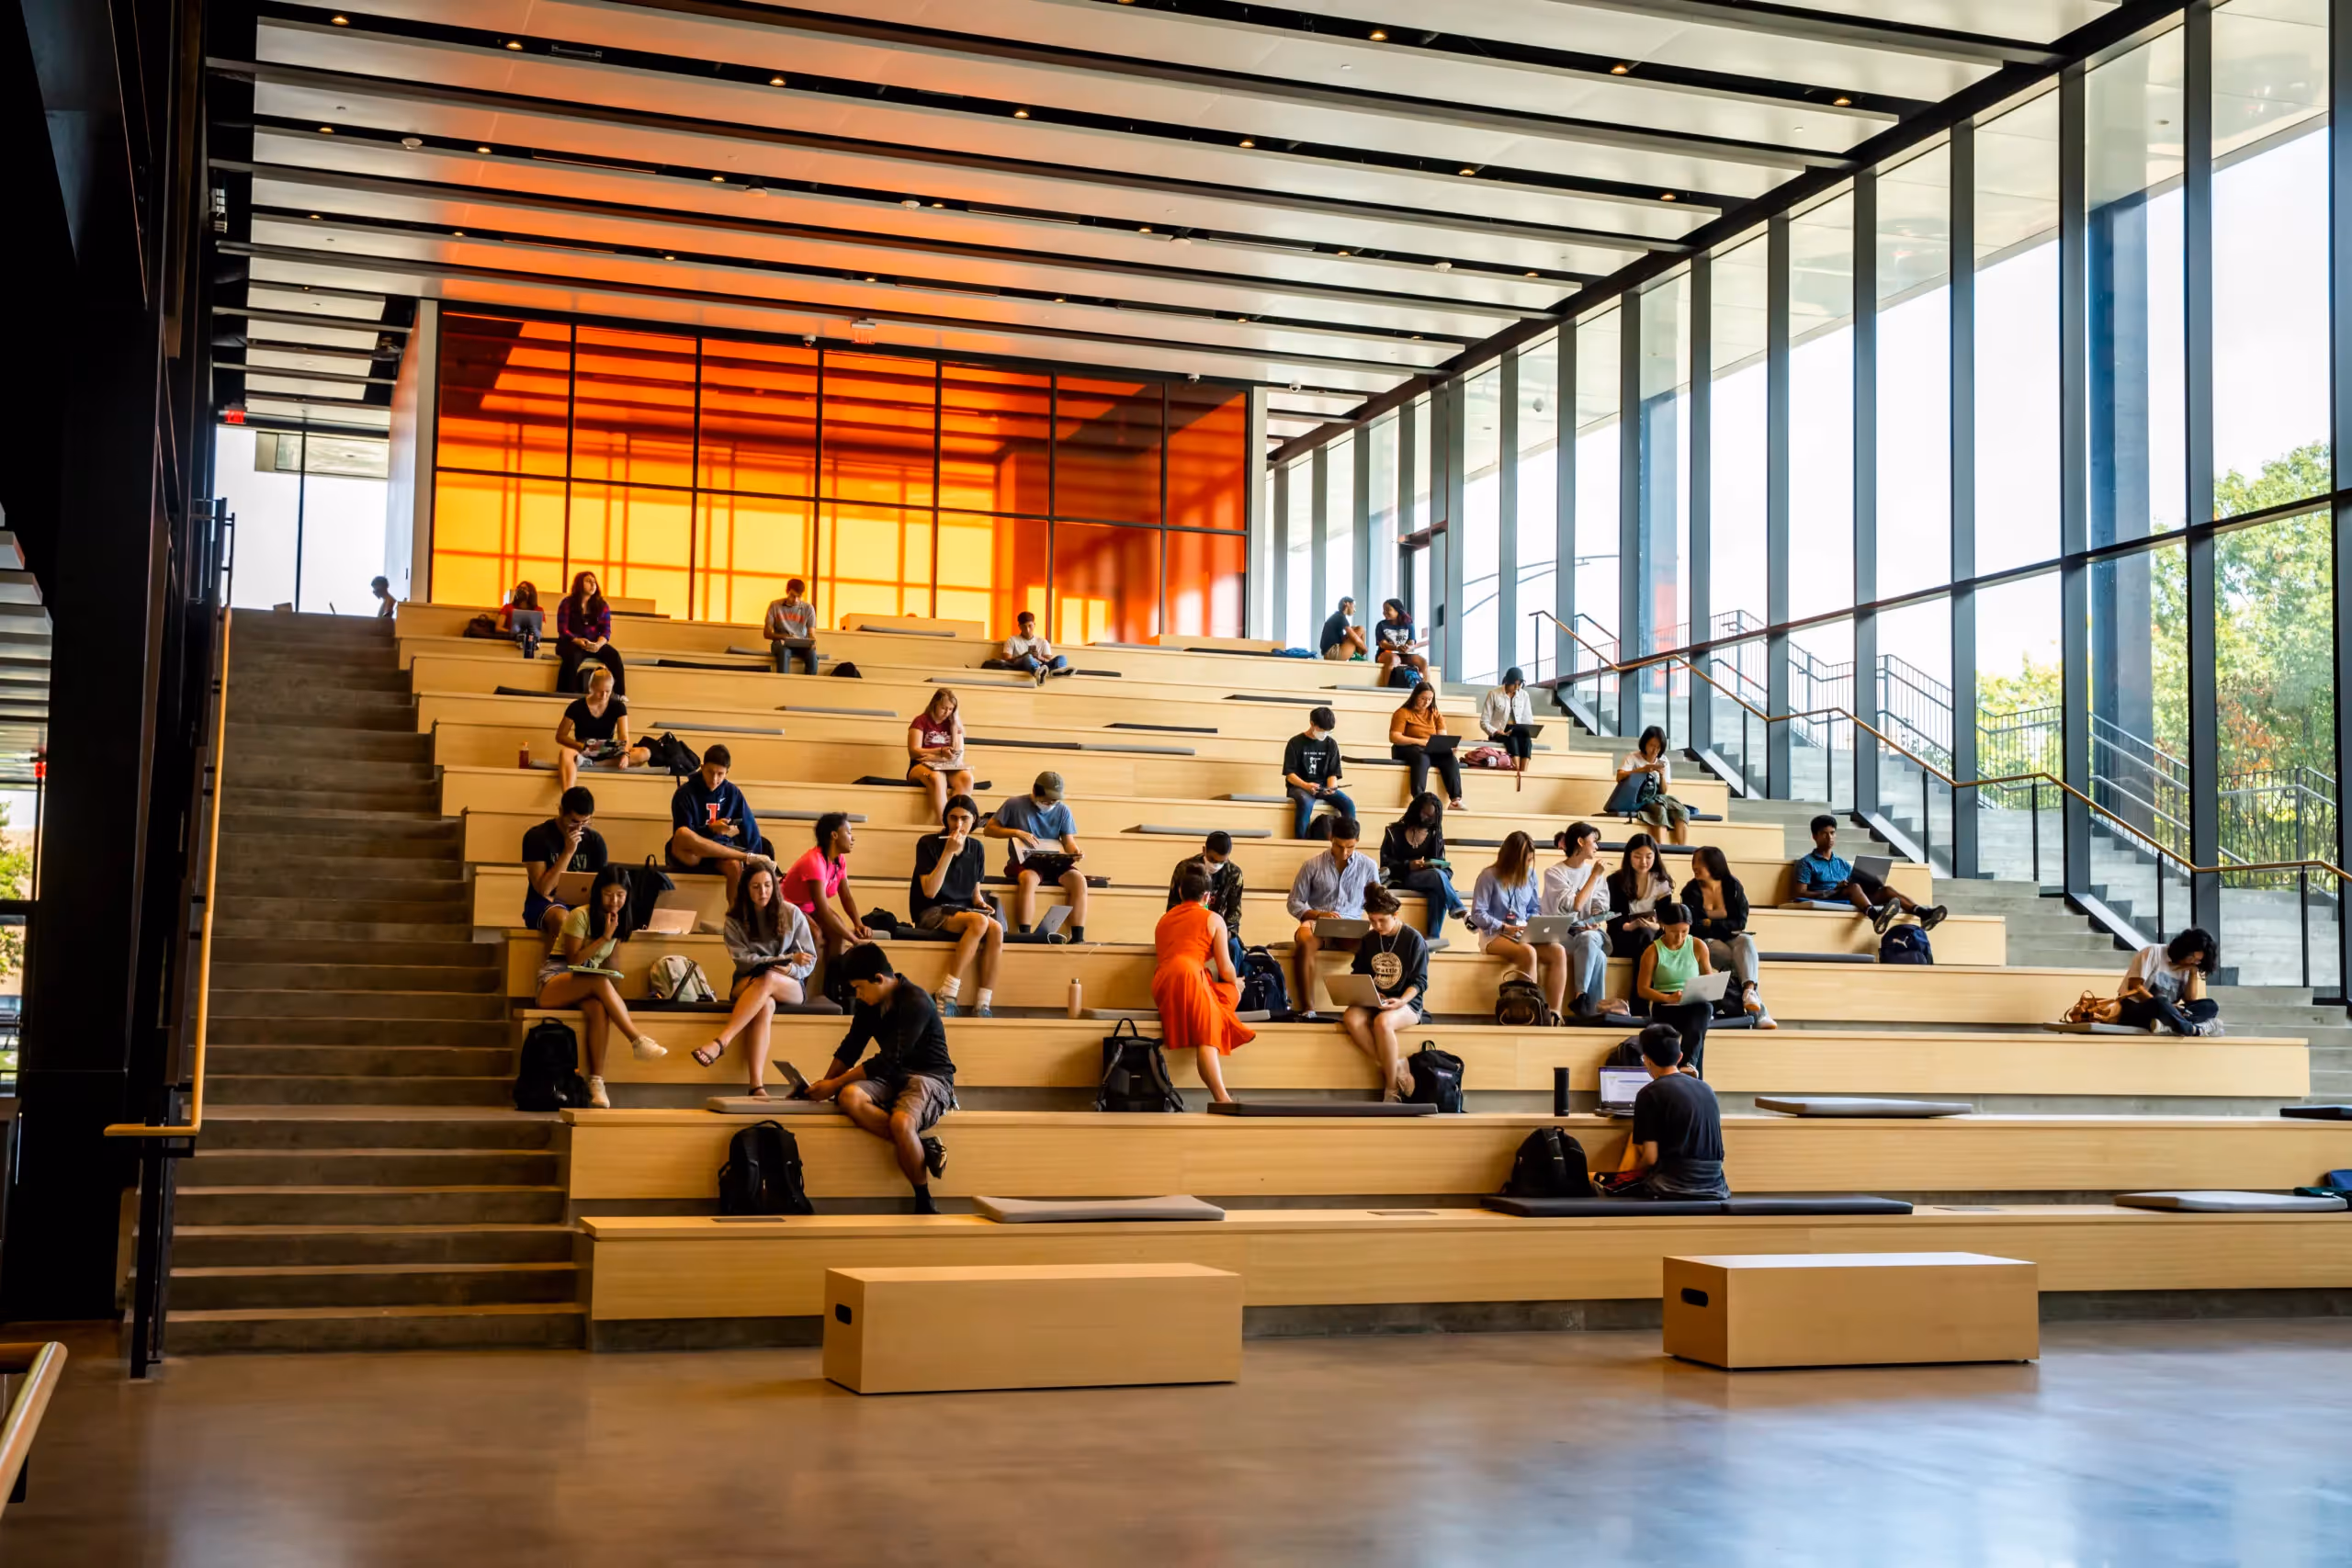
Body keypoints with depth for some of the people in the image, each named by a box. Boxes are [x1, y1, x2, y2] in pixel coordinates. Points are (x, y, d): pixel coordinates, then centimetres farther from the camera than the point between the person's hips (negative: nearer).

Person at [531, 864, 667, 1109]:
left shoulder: (619, 923, 13)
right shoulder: (581, 916, -7)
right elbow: (573, 961, -11)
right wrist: (605, 937, -15)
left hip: (586, 987, 4)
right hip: (554, 982, -4)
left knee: (598, 1008, -35)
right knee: (599, 982, -38)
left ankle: (596, 1082, -43)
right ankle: (638, 1042, -40)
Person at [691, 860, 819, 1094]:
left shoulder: (791, 913, 2)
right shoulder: (735, 920, 1)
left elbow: (809, 960, 2)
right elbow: (743, 960, -12)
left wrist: (791, 969, -21)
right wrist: (787, 958, -21)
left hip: (789, 986, 0)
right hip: (748, 984, 0)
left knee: (767, 980, -38)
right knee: (765, 1005, -39)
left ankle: (720, 1041, -47)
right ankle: (757, 1086, -51)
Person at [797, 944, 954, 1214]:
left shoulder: (915, 1003, -19)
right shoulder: (868, 1003, 5)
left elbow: (889, 1061, -21)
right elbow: (850, 1048, 15)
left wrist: (834, 1084, -16)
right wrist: (824, 1084, 5)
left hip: (930, 1077, -7)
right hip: (894, 1076, 7)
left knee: (900, 1122, -39)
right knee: (849, 1097, -27)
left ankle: (924, 1203, -18)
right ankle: (924, 1148, -20)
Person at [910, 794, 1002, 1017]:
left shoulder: (976, 848, 9)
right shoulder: (928, 844, -7)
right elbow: (930, 891, -17)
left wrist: (980, 902, -5)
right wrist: (948, 852, -21)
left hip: (963, 910, 5)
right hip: (932, 913, -5)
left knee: (996, 929, -30)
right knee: (979, 922, -35)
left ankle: (982, 1007, -27)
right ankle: (946, 996, -29)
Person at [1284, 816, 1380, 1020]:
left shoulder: (1368, 866, 8)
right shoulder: (1313, 865, 3)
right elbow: (1294, 903, 4)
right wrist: (1318, 914, -17)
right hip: (1316, 924, -1)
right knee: (1304, 944, -38)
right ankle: (1307, 1009, -40)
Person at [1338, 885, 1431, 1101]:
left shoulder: (1413, 939, -5)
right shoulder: (1368, 940, 10)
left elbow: (1420, 980, -7)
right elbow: (1358, 974, 17)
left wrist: (1401, 1001, -24)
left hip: (1406, 1004, -5)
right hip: (1372, 1002, 5)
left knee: (1382, 1022, -38)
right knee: (1350, 1018, -30)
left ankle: (1391, 1089, -22)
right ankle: (1393, 1067, -20)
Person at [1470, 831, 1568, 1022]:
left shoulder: (1532, 875, 6)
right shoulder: (1489, 876, -8)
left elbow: (1535, 910, 15)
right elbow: (1478, 914, -10)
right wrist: (1506, 928, -20)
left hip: (1525, 935, 5)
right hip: (1494, 935, -5)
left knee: (1559, 952, -24)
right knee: (1528, 952, -37)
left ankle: (1554, 1013, -27)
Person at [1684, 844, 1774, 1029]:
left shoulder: (1733, 885, -1)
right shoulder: (1691, 891, -5)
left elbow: (1741, 922, -4)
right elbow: (1694, 927, -11)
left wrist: (1711, 924, -12)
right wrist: (1724, 928, -16)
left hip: (1731, 938, 2)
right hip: (1706, 941, -2)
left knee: (1746, 942, -34)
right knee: (1741, 959, -30)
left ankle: (1749, 991, -54)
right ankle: (1760, 1013, -37)